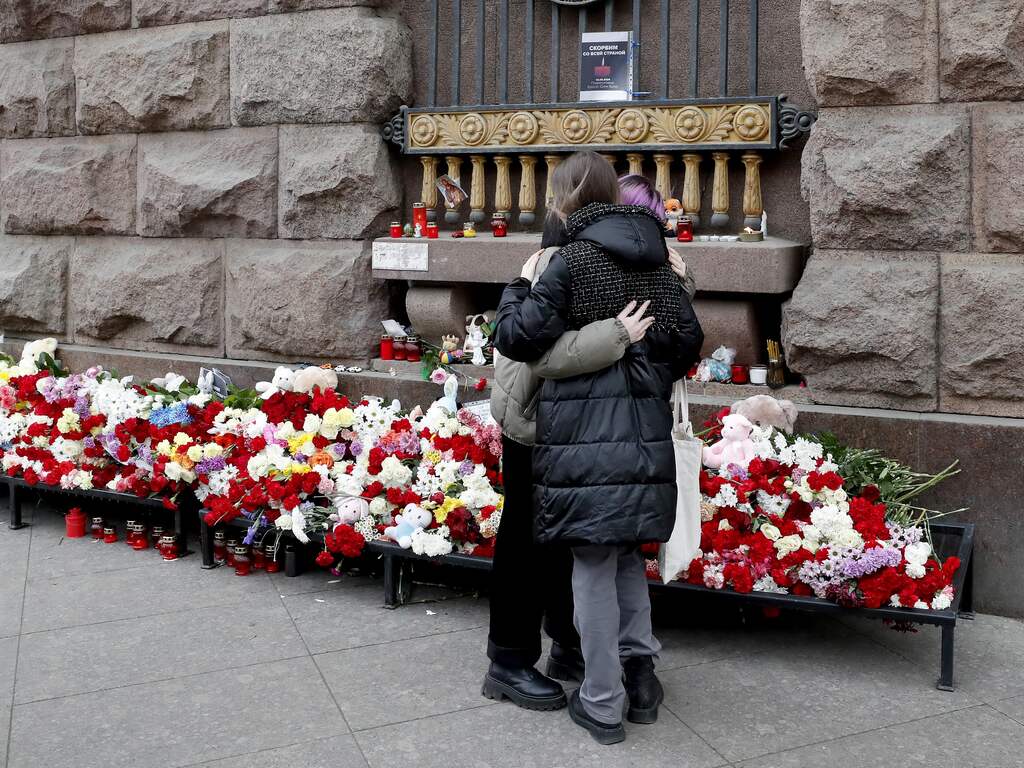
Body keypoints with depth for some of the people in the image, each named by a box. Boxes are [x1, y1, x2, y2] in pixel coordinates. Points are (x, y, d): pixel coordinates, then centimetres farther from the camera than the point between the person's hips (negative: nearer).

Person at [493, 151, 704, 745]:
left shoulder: (573, 261, -9)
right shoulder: (656, 261, 9)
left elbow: (519, 338, -9)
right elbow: (688, 339, 8)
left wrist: (517, 289, 9)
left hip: (586, 432, -6)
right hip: (645, 429, 6)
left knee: (594, 565, 3)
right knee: (626, 548, 23)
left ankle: (603, 705, 12)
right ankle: (640, 662, 17)